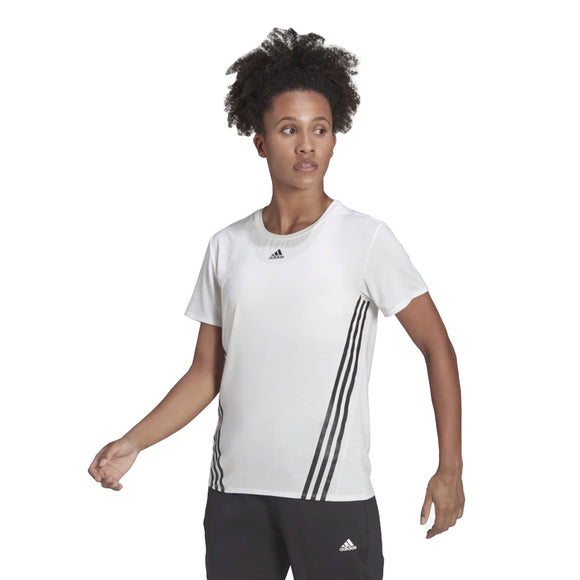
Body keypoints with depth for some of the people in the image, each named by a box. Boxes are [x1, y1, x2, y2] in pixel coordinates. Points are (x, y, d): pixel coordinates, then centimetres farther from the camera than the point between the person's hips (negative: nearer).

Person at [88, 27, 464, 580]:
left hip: (333, 494, -3)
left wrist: (449, 469, -8)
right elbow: (206, 372, 10)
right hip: (235, 492, 4)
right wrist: (133, 441, -2)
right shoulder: (226, 247, 6)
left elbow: (437, 348, -2)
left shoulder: (366, 239, -5)